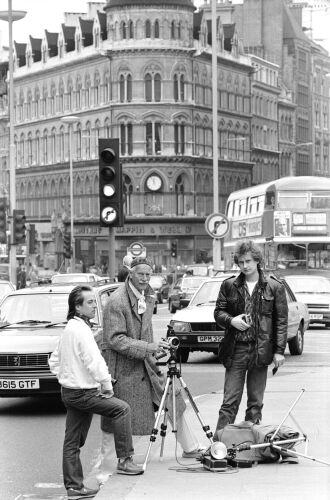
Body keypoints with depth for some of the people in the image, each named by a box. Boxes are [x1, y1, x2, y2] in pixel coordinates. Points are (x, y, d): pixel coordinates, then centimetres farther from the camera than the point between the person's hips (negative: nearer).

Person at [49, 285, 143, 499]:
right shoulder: (81, 330, -18)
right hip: (83, 393, -10)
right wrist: (107, 386, -14)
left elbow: (54, 361, 21)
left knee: (73, 442, 10)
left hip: (69, 392, 10)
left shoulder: (69, 329, 13)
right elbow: (95, 362, -25)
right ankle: (125, 460, -6)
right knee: (122, 408, -6)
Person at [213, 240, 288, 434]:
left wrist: (279, 350, -4)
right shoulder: (229, 285, 5)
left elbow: (281, 321, 1)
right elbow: (218, 312, 12)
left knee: (256, 402, 8)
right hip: (235, 349, 1)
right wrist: (231, 320, -10)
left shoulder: (274, 287, 1)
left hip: (260, 350, -1)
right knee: (229, 401, -3)